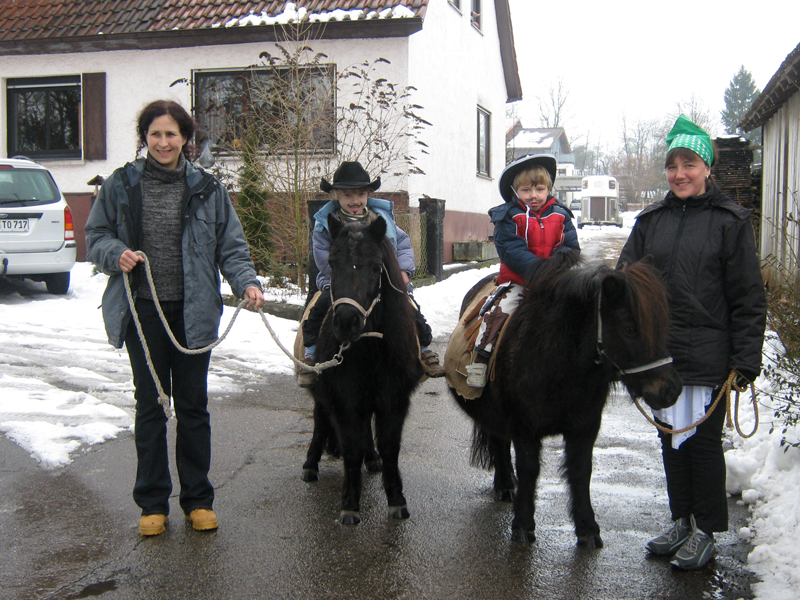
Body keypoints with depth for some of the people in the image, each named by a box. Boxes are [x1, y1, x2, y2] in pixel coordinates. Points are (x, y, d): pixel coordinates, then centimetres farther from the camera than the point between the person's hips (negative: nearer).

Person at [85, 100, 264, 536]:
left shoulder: (207, 189, 3)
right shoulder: (121, 185, 2)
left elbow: (230, 246, 4)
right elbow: (96, 235, 9)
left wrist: (246, 283, -13)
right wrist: (116, 254, -13)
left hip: (193, 313, 0)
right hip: (142, 312, 0)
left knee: (193, 406, 8)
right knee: (149, 406, 8)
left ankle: (197, 500, 21)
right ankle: (153, 503, 20)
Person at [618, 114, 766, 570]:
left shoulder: (731, 221, -4)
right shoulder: (651, 220, 8)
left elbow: (749, 297, -5)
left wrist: (746, 359, -9)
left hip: (707, 355, -4)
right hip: (659, 352, 5)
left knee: (704, 441, 4)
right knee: (672, 438, 14)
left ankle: (706, 532, 19)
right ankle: (682, 521, 29)